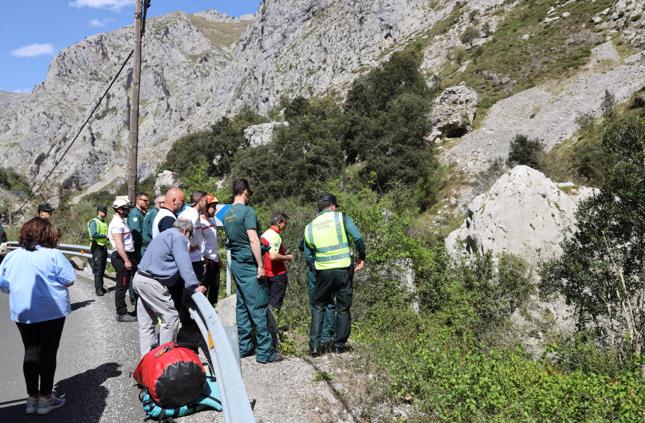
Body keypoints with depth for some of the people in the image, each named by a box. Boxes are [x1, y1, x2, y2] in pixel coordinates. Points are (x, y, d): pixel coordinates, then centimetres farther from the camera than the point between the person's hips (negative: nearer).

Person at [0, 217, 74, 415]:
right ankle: (46, 398, 13)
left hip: (22, 312, 5)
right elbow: (70, 280, -12)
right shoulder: (53, 255, -13)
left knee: (31, 352, 14)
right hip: (51, 311, -4)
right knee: (48, 353, 5)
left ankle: (32, 397, 21)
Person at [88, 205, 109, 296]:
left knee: (102, 269, 13)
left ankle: (101, 286, 22)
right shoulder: (94, 222, -10)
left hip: (104, 247, 8)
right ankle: (98, 289, -3)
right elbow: (93, 235, -23)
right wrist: (105, 236, -20)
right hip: (97, 247, -8)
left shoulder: (105, 222, 15)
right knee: (98, 269, -6)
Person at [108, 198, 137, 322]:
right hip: (121, 257, -10)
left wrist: (129, 259, 18)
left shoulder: (120, 222, 17)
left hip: (125, 256, 10)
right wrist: (126, 260, -24)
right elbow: (119, 244, -22)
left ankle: (122, 311, 23)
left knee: (123, 286, 15)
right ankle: (122, 314, -1)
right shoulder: (117, 223, -15)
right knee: (122, 286, -5)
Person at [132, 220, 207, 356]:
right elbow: (184, 264, -18)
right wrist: (194, 286, -19)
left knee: (147, 321, 15)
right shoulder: (178, 237, -7)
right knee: (171, 317, -5)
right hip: (151, 282, -10)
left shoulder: (165, 235, 23)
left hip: (139, 278, 11)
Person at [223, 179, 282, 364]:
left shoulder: (227, 214, 12)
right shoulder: (247, 211, -13)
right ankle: (265, 351, -2)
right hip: (249, 264, -8)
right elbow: (253, 239, -18)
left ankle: (244, 347, 18)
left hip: (235, 263, 8)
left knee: (242, 305, 13)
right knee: (258, 307, -5)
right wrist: (260, 265, -15)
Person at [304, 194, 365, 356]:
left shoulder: (309, 227, 6)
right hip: (343, 270, -2)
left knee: (318, 307, 16)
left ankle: (314, 346, 10)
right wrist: (361, 257, 2)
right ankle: (339, 346, 19)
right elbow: (358, 238, -11)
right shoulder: (341, 218, -2)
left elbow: (308, 255, 10)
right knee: (343, 309, 12)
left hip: (323, 272, 2)